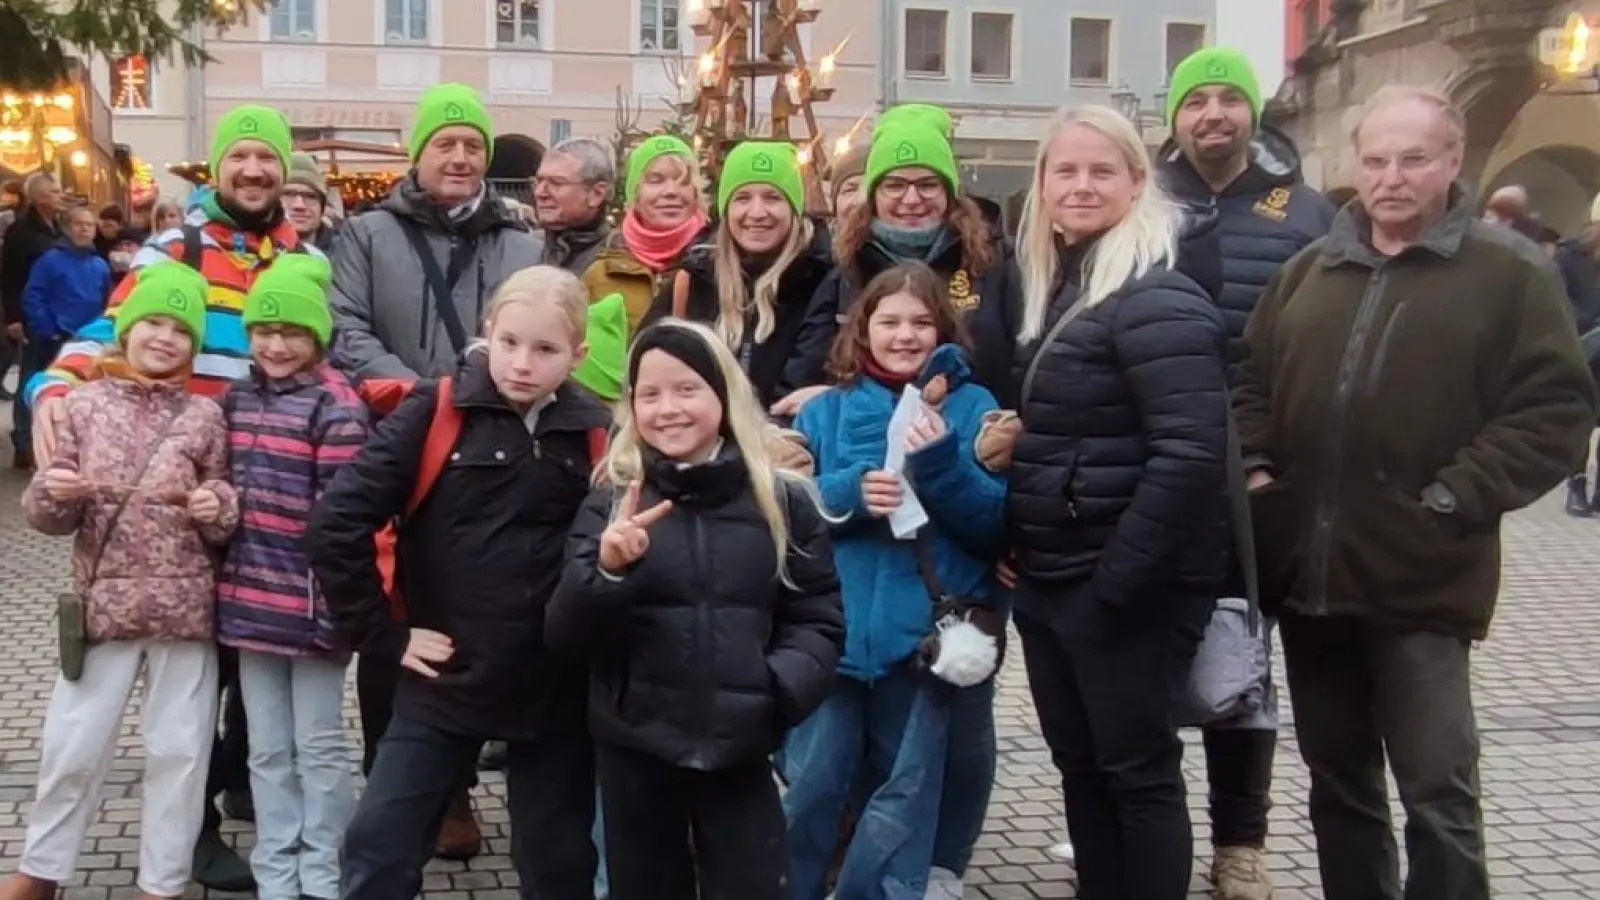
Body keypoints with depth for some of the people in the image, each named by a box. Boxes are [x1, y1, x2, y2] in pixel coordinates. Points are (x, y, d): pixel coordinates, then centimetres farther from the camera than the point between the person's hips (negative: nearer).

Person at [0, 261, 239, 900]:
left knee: (178, 747, 8)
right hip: (103, 601, 0)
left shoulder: (203, 416, 2)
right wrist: (52, 494, -18)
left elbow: (221, 522, 6)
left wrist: (220, 506, -16)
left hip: (185, 605, 0)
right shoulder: (84, 404, 1)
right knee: (72, 744, 8)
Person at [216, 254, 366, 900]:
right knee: (267, 750, 14)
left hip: (309, 602, -6)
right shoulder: (237, 399, 9)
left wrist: (334, 602, -17)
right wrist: (220, 548, 14)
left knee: (318, 747, 7)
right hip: (252, 600, 6)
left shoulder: (335, 406, -12)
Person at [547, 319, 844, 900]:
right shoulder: (609, 503, 0)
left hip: (738, 750, 0)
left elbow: (818, 622, 3)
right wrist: (608, 571, -25)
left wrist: (779, 688, -17)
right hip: (634, 749, 1)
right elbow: (566, 637, -5)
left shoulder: (784, 500, 1)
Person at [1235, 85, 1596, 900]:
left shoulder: (1510, 273, -4)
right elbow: (1252, 381, 19)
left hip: (1420, 580, -5)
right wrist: (1256, 466, 2)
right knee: (1338, 781, 17)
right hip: (1307, 573, 5)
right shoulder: (1309, 270, 13)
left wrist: (1452, 500, -16)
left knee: (1438, 794, 0)